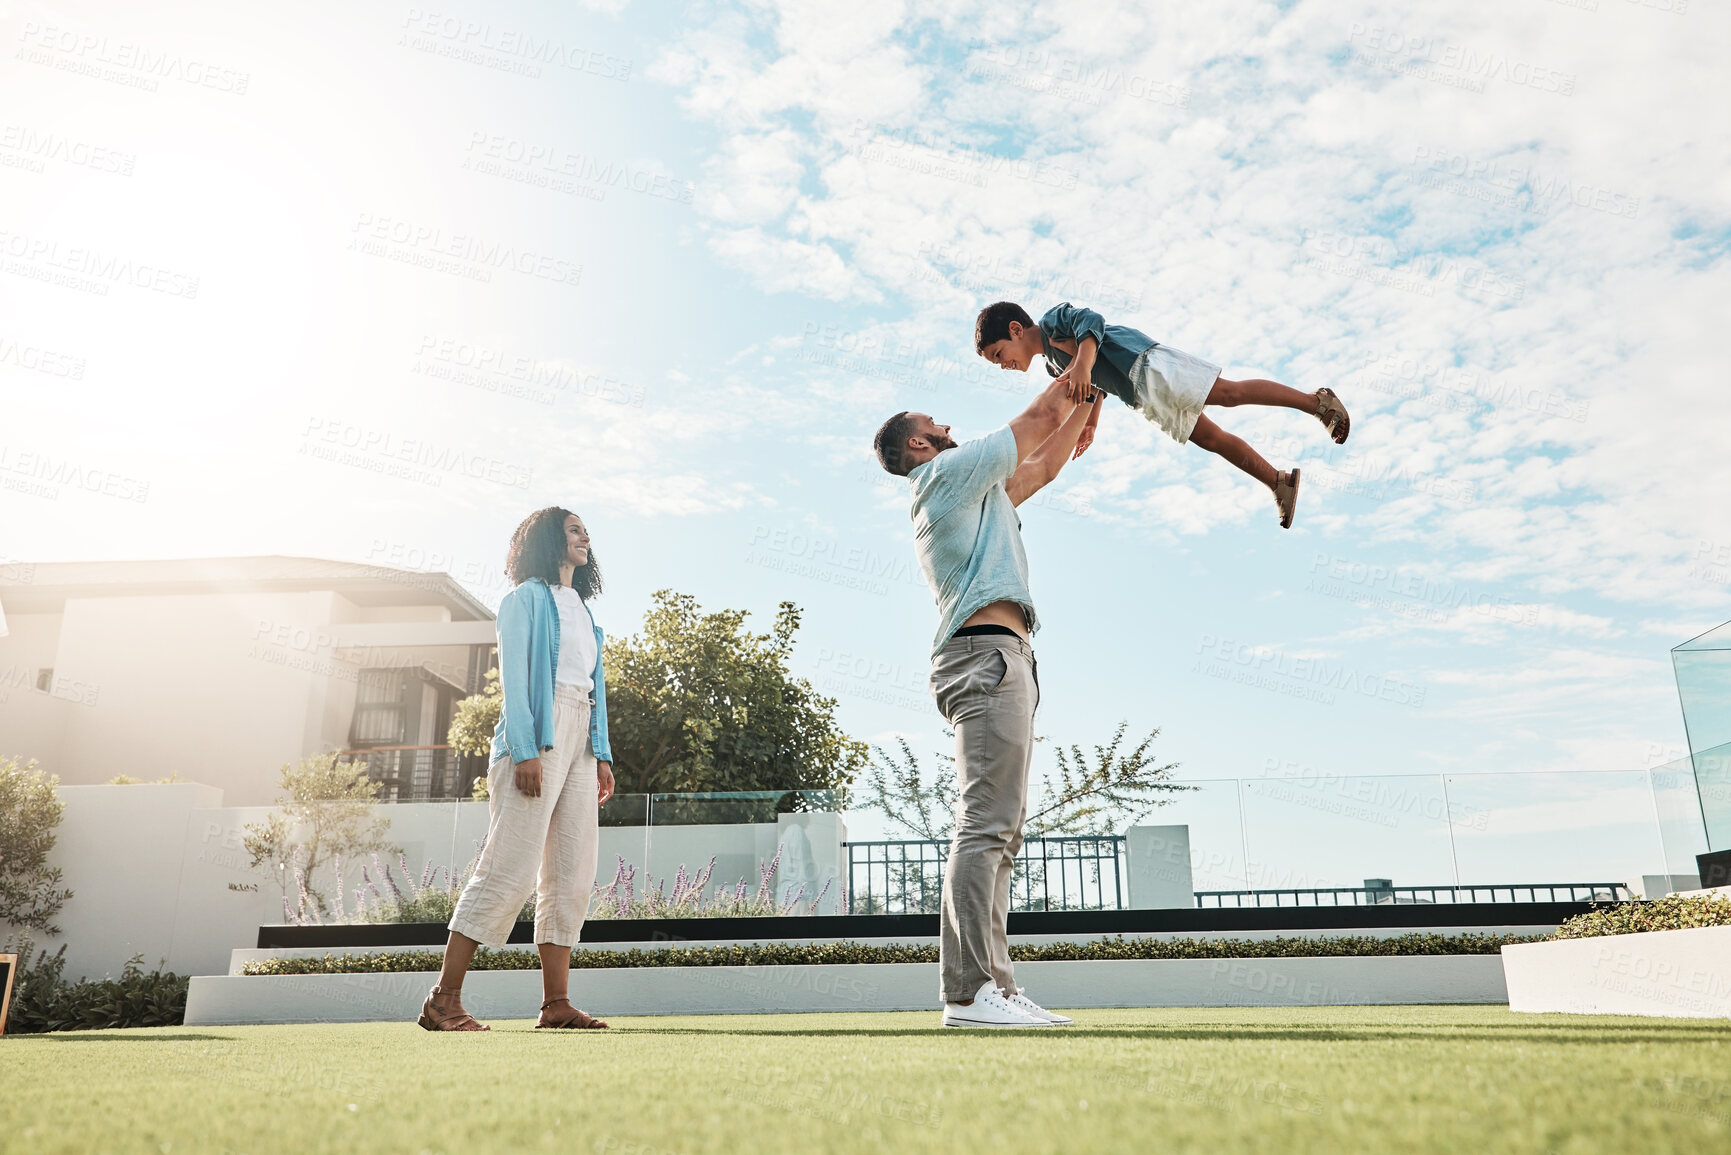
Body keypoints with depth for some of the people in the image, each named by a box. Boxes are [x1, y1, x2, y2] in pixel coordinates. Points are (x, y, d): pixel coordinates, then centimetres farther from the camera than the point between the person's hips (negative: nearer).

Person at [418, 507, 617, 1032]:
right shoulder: (526, 597, 3)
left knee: (573, 875, 2)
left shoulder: (582, 609, 24)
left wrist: (602, 754, 11)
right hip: (537, 734, -8)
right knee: (511, 868, -13)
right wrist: (525, 750, -18)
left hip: (581, 740, 8)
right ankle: (444, 1001, -7)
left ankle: (555, 1002, 5)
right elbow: (514, 678, -7)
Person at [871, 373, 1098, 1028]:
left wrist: (1085, 407, 42)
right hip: (988, 653, -10)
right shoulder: (948, 472, 5)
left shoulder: (975, 494, 32)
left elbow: (1044, 468, 41)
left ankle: (993, 984, 2)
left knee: (996, 830, 3)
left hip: (994, 662, 10)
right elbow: (1038, 421, 9)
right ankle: (968, 991, -21)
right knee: (986, 824, -18)